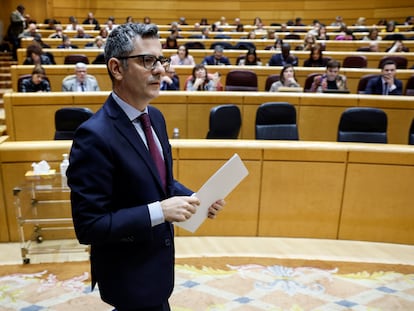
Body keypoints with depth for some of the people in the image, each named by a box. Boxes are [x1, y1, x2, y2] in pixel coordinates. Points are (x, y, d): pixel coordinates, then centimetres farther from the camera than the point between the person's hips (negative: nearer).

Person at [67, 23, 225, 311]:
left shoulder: (155, 117, -1)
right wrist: (159, 211, -28)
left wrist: (195, 199, -7)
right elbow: (88, 226, -25)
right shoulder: (95, 136, -27)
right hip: (127, 276, -7)